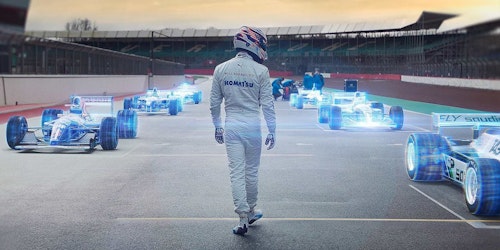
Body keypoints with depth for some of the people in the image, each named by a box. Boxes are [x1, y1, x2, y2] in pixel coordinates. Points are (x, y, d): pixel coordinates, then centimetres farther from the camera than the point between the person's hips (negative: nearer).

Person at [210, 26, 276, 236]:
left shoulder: (221, 69, 1)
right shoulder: (261, 71, -8)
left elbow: (214, 103, 6)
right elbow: (267, 104, -7)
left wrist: (217, 127, 17)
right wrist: (272, 130, 2)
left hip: (231, 126, 2)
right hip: (252, 126, -2)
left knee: (236, 173, 3)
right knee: (251, 171, 13)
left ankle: (243, 218, 3)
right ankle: (251, 212, 29)